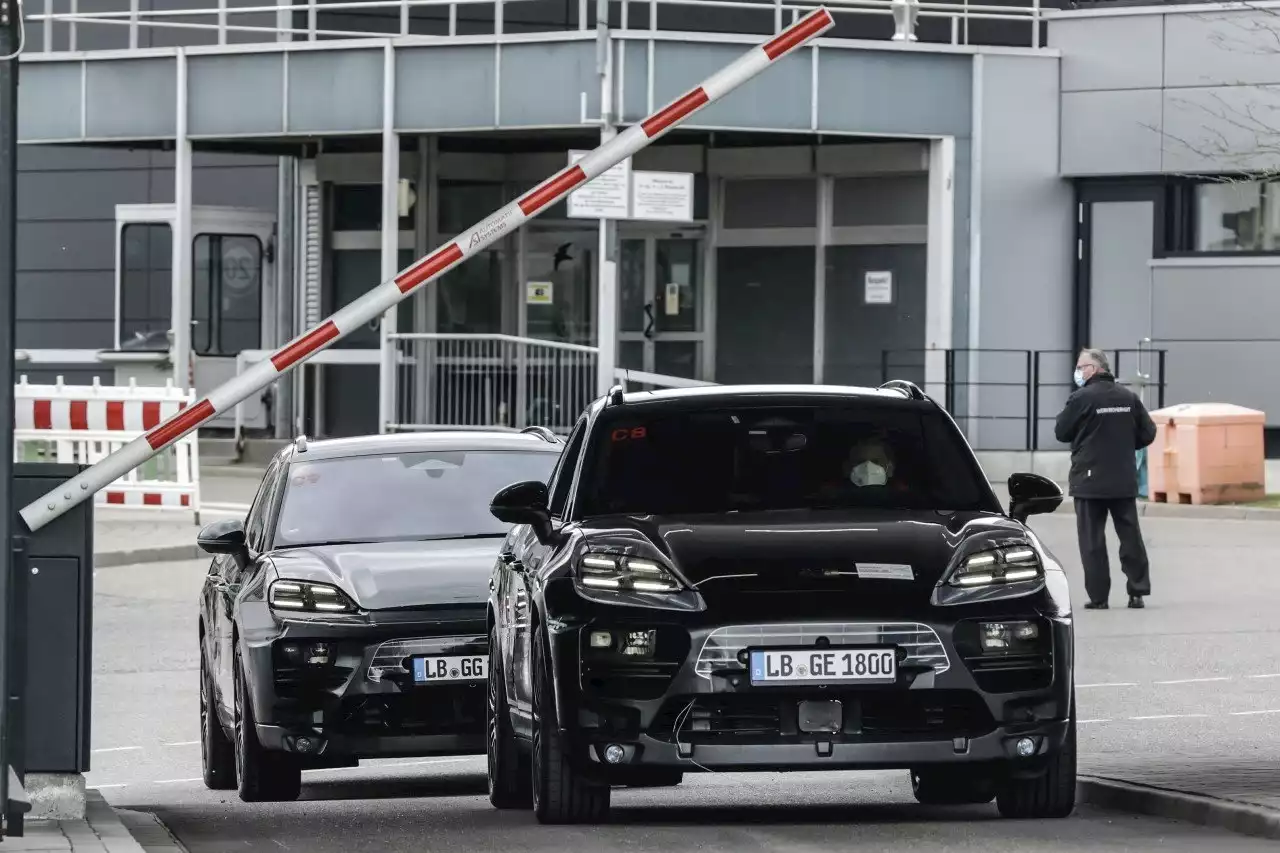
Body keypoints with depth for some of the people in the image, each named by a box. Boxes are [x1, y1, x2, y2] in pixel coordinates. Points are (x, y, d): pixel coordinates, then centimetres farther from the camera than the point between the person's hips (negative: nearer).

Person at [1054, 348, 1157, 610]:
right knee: (1130, 535, 10)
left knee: (1092, 540, 0)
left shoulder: (1081, 398, -11)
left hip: (1090, 480, -4)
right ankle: (1137, 591, 9)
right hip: (1124, 481, 4)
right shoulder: (1128, 397, 4)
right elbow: (1147, 433, 7)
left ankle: (1098, 596, -1)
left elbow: (1061, 432, -4)